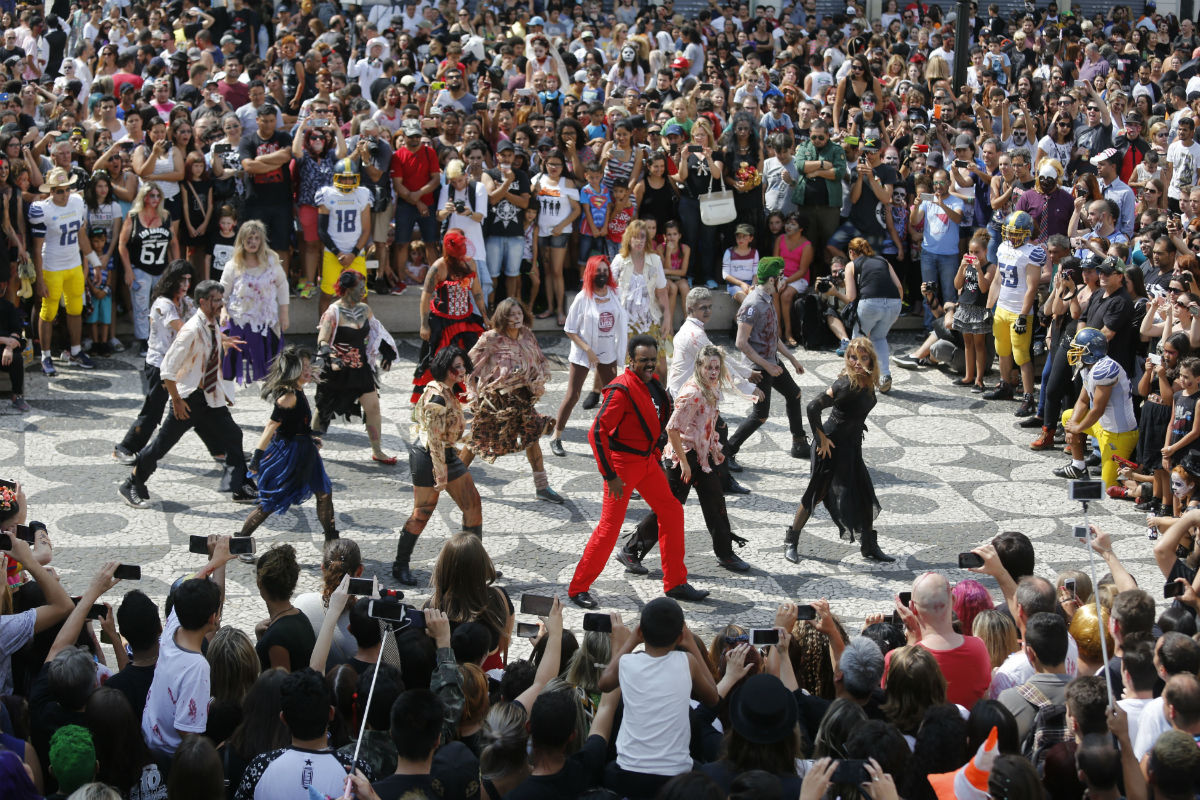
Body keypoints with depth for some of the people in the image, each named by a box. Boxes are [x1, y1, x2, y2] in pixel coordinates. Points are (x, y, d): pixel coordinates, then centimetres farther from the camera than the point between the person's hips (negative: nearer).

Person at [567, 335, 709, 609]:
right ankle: (578, 588, 6)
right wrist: (609, 475, -23)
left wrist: (656, 454, 18)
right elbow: (597, 432, -24)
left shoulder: (652, 383, 6)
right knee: (610, 526, -5)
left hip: (647, 460, 9)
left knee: (672, 512, 11)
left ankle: (676, 584, 21)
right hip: (622, 463, -9)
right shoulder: (621, 389, -21)